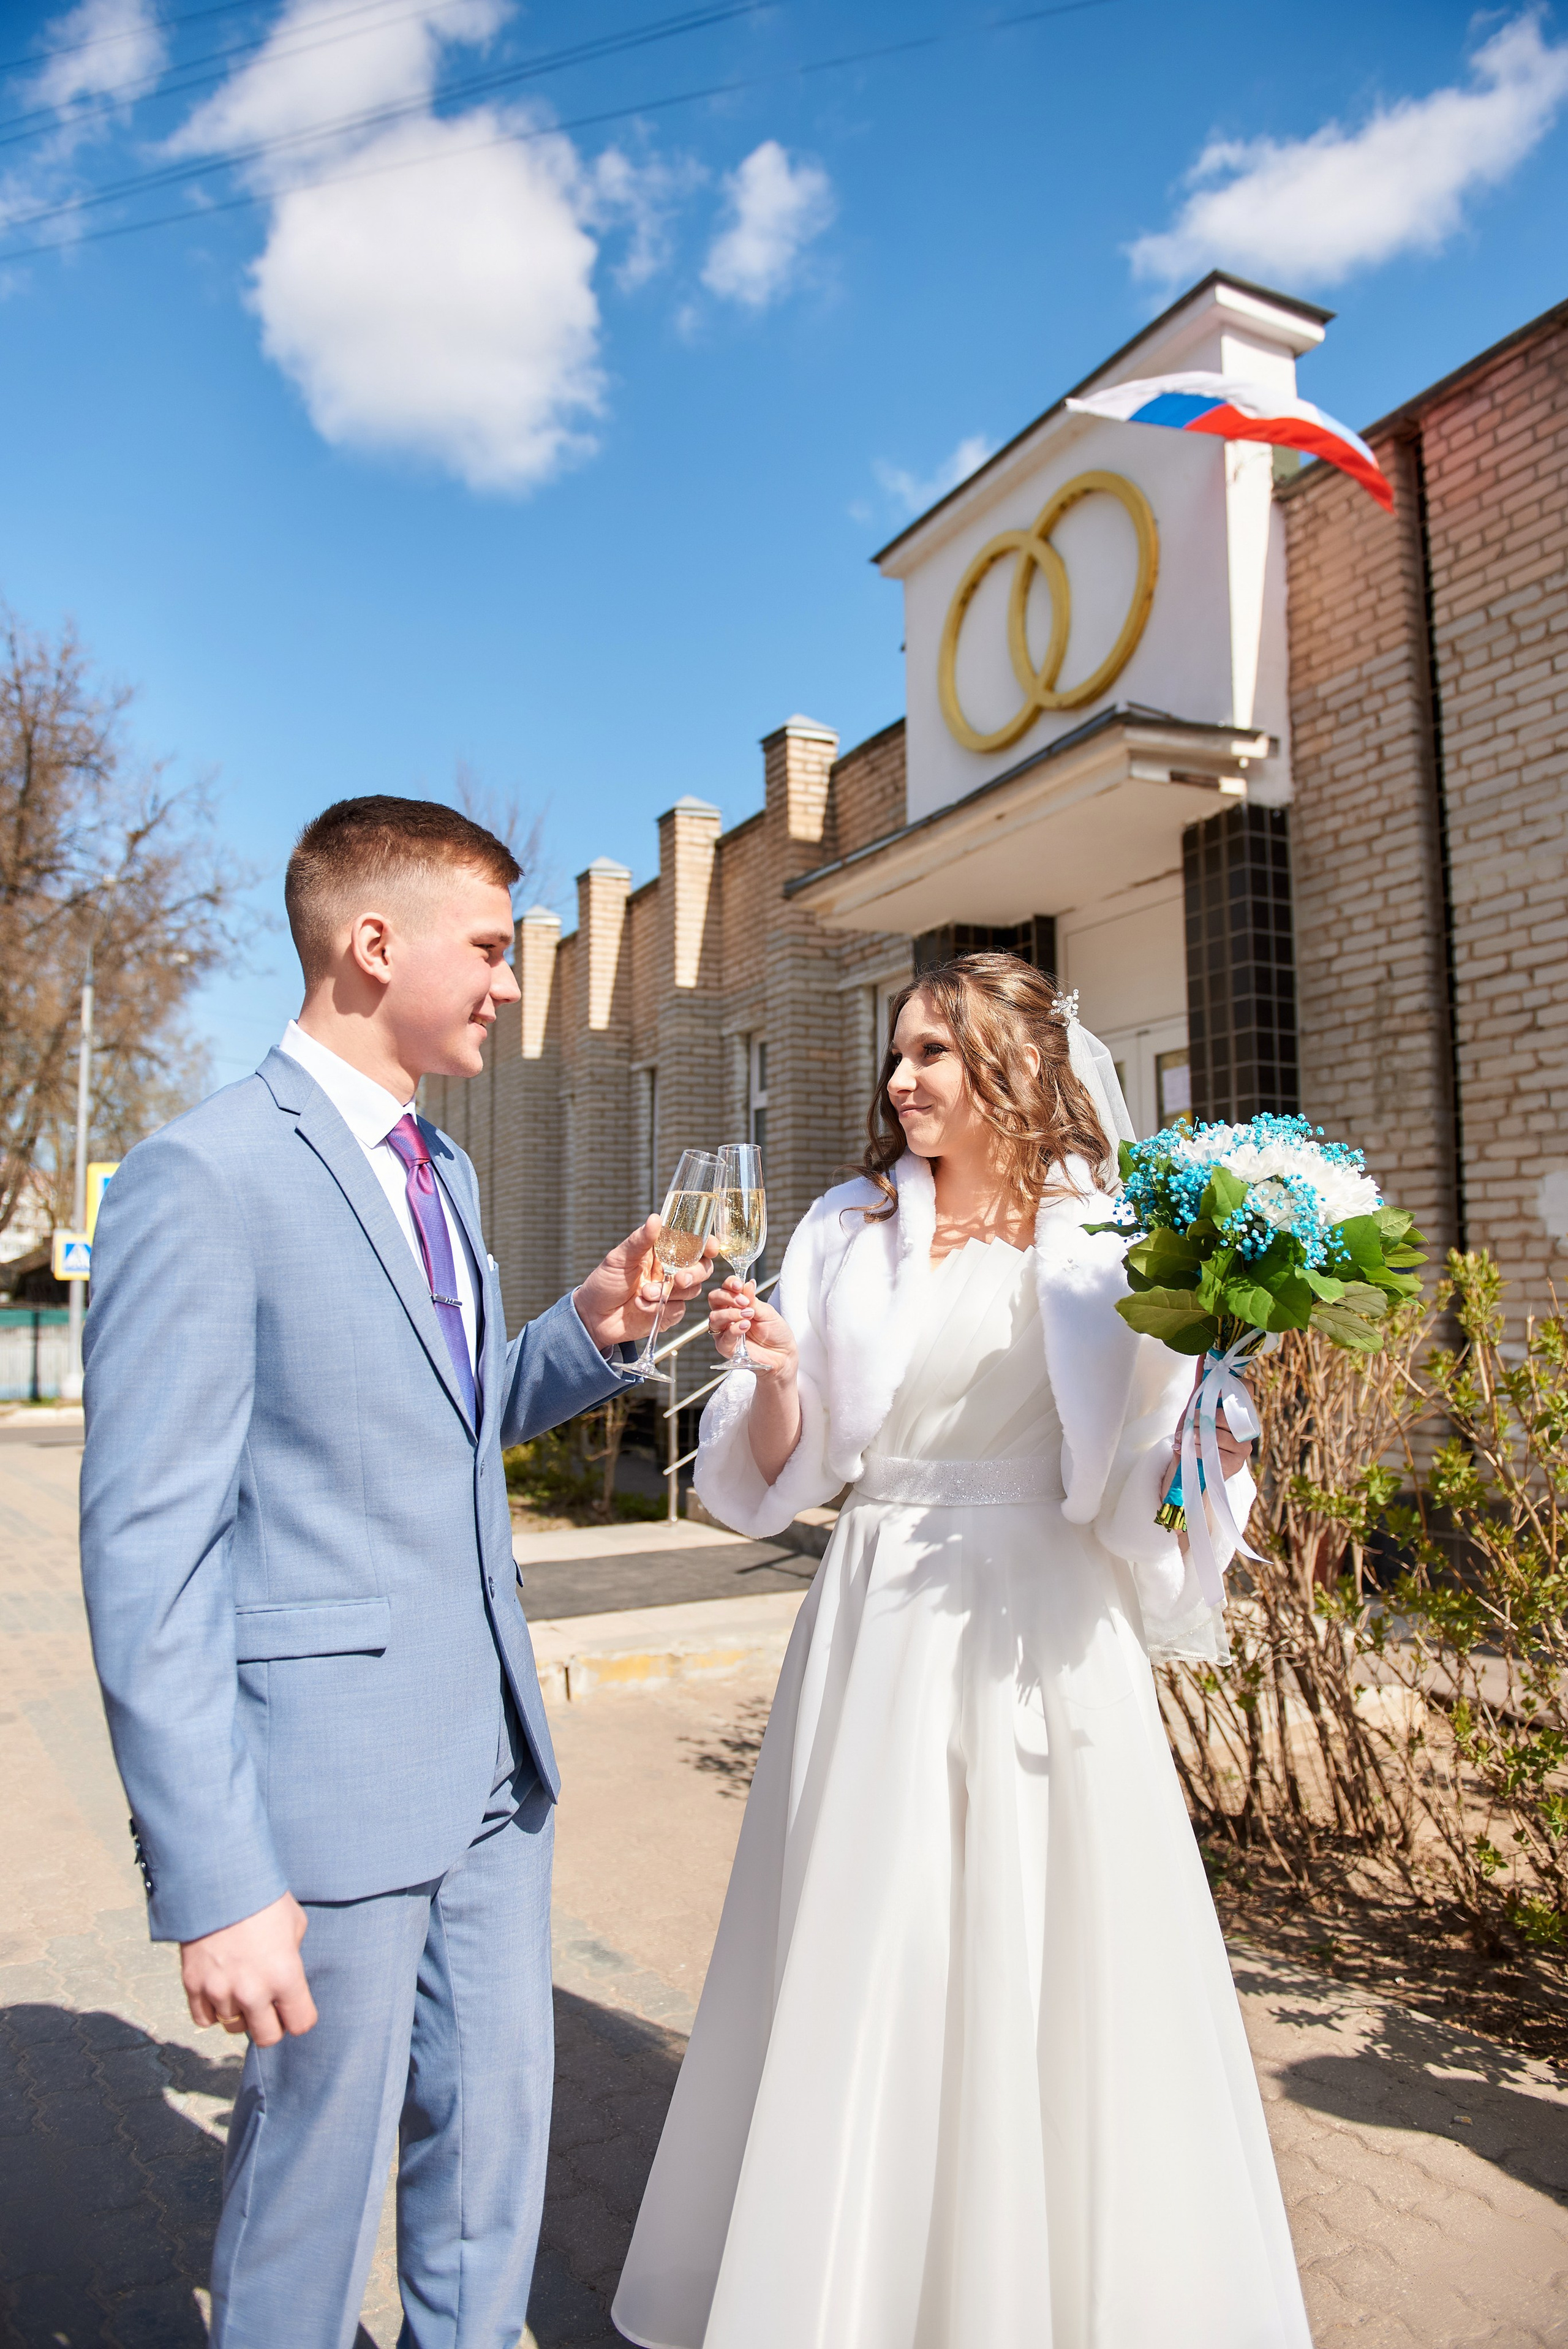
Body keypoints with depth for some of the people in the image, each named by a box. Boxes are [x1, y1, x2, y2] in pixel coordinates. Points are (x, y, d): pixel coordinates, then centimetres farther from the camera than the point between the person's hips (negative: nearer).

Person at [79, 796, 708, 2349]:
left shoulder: (442, 1172, 10)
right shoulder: (200, 1183, -17)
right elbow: (145, 1560, -17)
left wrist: (588, 1336, 1)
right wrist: (215, 1882, -17)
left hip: (492, 1761, 8)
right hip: (329, 1785, -7)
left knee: (495, 2142, 21)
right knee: (314, 2183, 14)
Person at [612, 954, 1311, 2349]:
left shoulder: (1102, 1237, -1)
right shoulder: (847, 1231, 5)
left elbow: (1141, 1476, -2)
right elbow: (789, 1467, 4)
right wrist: (776, 1372, -15)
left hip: (1037, 1635, -2)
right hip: (879, 1629, 2)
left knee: (1047, 1964, 8)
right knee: (863, 1970, 11)